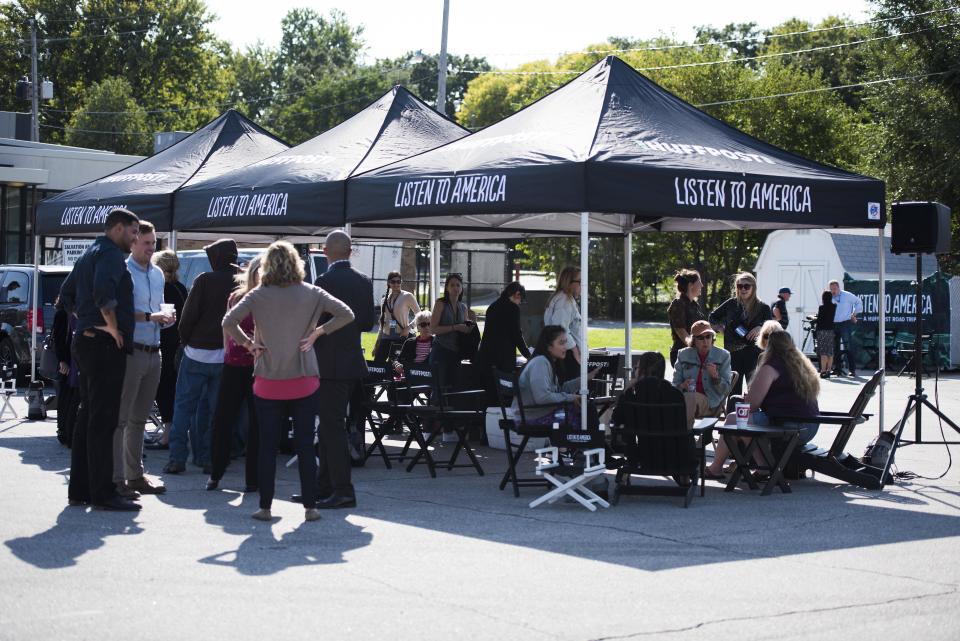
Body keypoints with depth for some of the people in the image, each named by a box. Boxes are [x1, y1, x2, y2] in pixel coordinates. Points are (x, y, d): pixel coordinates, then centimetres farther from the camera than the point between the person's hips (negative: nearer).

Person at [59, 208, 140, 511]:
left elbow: (67, 293, 28)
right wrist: (113, 326, -20)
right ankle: (103, 493, -8)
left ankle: (79, 489, 17)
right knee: (103, 420, -9)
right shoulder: (111, 253, -11)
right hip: (106, 346, -10)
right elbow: (104, 289, -29)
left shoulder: (89, 254, 20)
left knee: (89, 416, 14)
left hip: (85, 341, 10)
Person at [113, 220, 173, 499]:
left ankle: (135, 475, 21)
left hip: (153, 353, 8)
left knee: (139, 419, 14)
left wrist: (165, 318, 5)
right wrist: (150, 316, -23)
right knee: (120, 418, -6)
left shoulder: (158, 274, 17)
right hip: (131, 350, -8)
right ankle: (116, 478, -5)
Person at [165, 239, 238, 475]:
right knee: (214, 408, 11)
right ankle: (207, 459, 10)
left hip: (198, 353, -3)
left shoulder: (205, 280, -8)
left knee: (184, 405, 5)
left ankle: (177, 457, -1)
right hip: (226, 357, 3)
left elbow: (189, 315, -10)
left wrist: (185, 339, 5)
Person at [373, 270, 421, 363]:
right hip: (386, 337, 5)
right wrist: (377, 344, 15)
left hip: (401, 337, -5)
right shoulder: (384, 299, 13)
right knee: (377, 362, -3)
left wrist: (408, 328, -13)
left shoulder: (407, 296, -2)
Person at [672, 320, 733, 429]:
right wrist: (682, 386, -9)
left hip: (710, 403, -2)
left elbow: (725, 390, 5)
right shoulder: (684, 355, 13)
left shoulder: (723, 356, 8)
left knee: (689, 397, -36)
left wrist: (715, 376, -14)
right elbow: (675, 385, 14)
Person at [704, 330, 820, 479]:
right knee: (754, 420, 28)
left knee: (732, 419, 6)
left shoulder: (770, 367, -8)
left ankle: (715, 468, 17)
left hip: (789, 427, -9)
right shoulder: (805, 366, 17)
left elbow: (751, 404, -11)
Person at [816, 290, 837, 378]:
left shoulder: (822, 307, -12)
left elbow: (819, 319, -9)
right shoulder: (834, 306, 3)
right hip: (831, 330, 5)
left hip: (822, 330, -5)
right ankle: (828, 370, 10)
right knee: (830, 352, 8)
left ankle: (823, 371, -11)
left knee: (823, 352, -6)